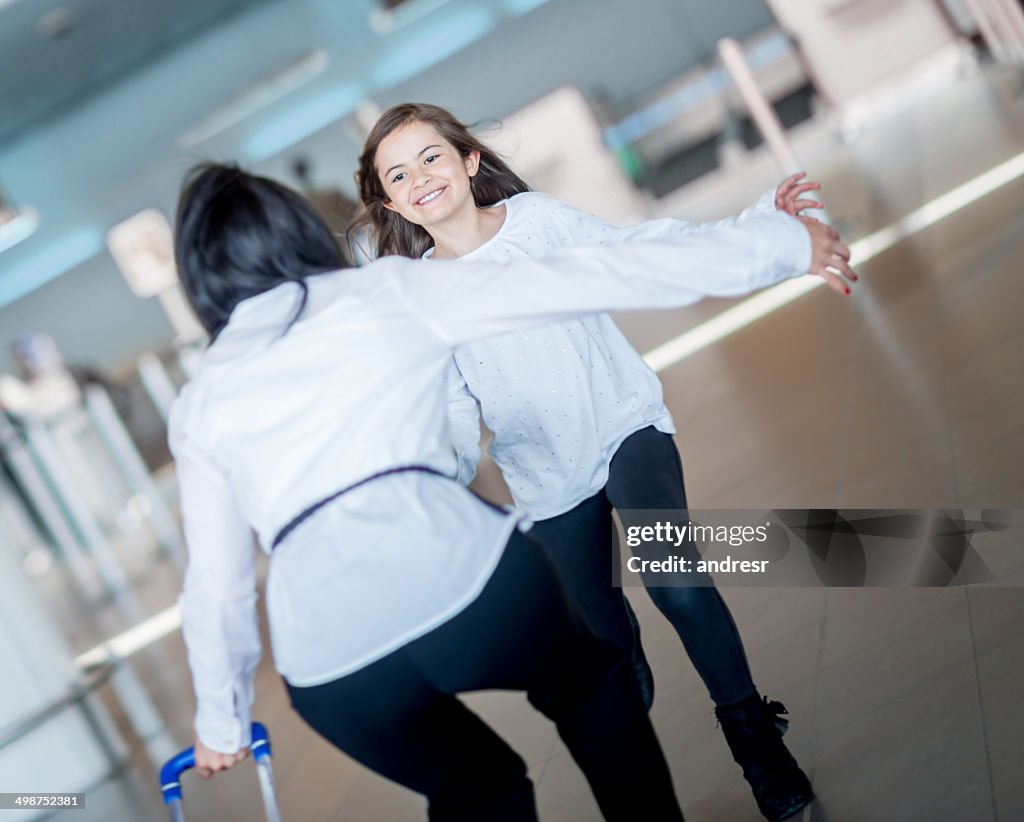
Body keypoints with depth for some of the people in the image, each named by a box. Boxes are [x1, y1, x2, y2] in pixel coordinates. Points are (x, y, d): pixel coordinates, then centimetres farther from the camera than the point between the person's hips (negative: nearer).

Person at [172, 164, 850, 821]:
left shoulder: (200, 406, 20)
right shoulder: (391, 292, 13)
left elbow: (216, 586, 25)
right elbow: (593, 276, 9)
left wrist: (222, 717, 41)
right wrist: (779, 243, 14)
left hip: (331, 675, 3)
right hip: (459, 574, -2)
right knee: (589, 681, 31)